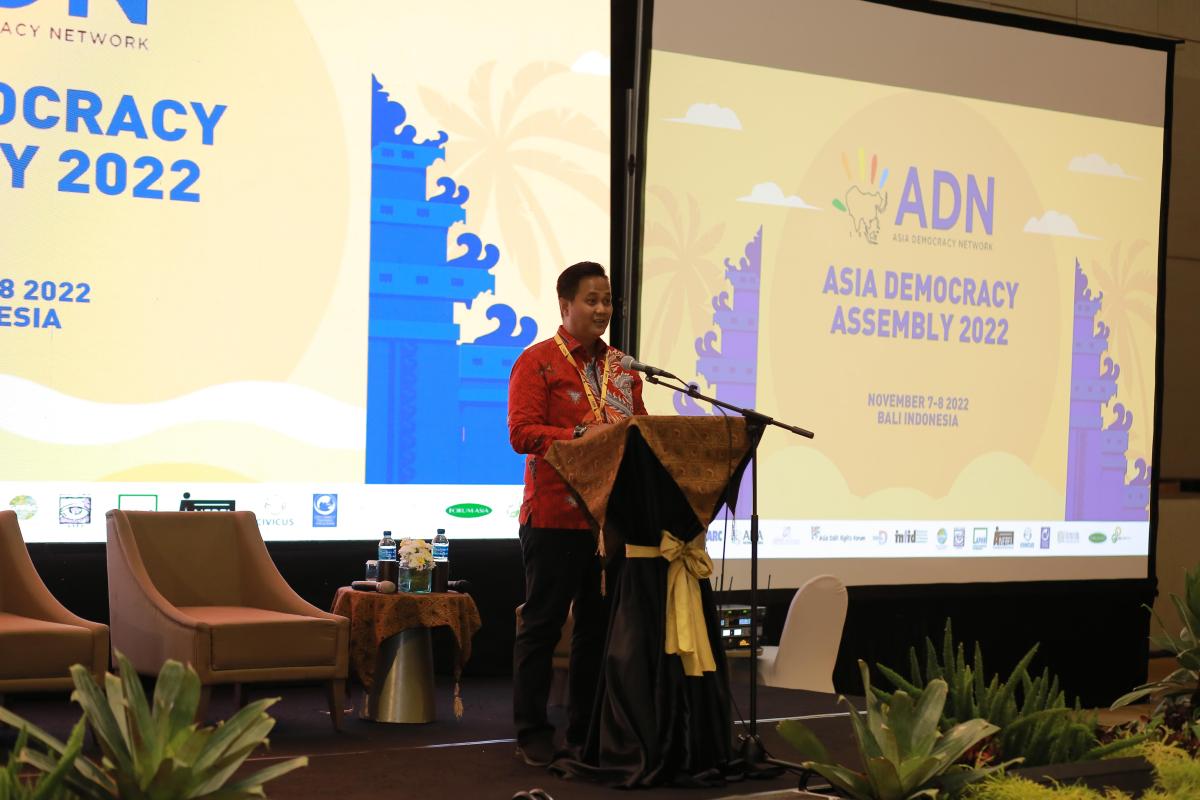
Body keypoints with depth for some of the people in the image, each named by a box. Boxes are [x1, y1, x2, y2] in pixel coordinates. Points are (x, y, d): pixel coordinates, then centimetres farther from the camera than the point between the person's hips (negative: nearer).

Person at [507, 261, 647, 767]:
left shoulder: (622, 367, 16)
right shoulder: (537, 362, -3)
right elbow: (521, 432, -12)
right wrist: (580, 435, -23)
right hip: (555, 514, -6)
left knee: (599, 625, 8)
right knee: (542, 623, 0)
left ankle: (586, 730, 17)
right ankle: (532, 733, 8)